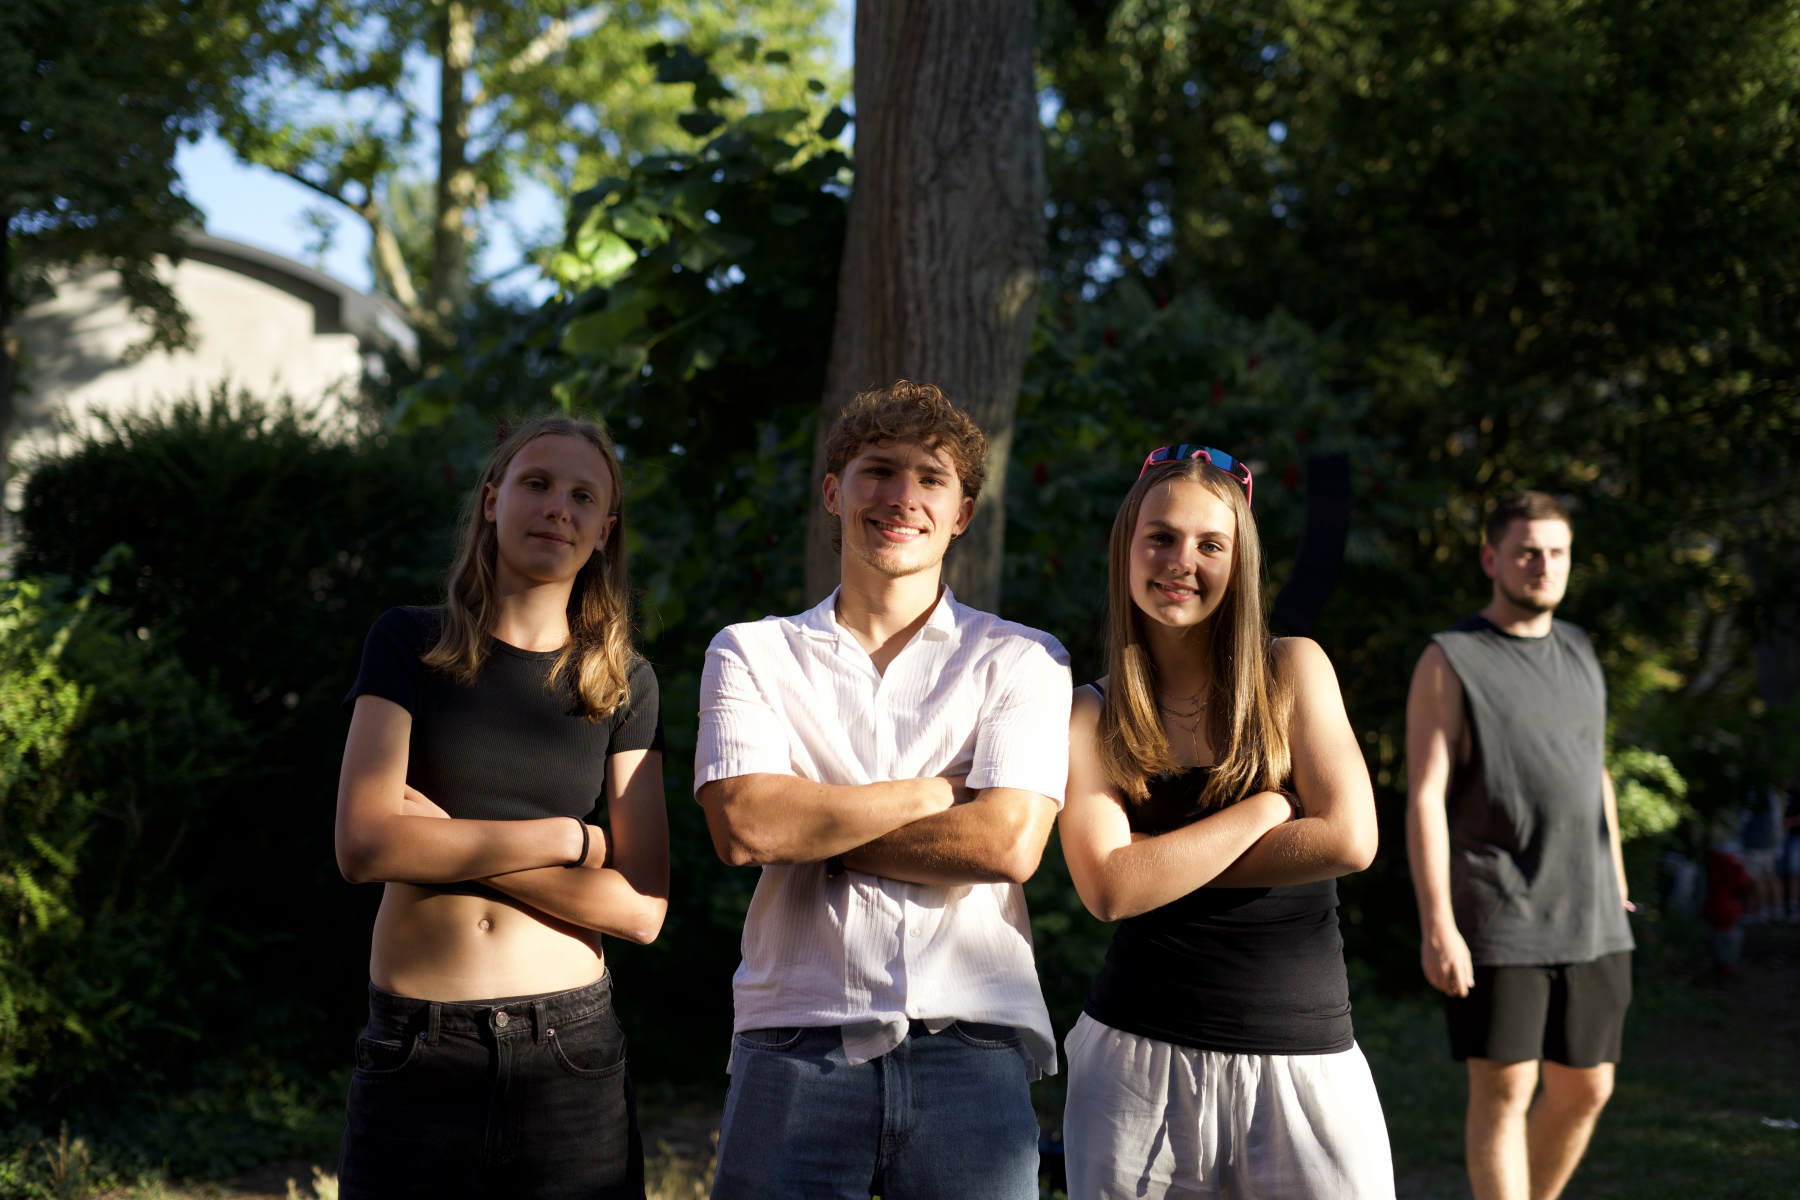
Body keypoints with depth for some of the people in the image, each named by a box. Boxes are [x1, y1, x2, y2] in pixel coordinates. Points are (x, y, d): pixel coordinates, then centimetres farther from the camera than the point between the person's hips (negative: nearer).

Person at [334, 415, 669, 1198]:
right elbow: (363, 845, -10)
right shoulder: (410, 647, 4)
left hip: (571, 1054, 1)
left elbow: (641, 908, -4)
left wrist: (451, 843, -9)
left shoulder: (624, 685, 7)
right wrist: (567, 838, -10)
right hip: (416, 1053, -1)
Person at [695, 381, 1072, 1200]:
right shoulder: (752, 654, 11)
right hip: (794, 1042, 1)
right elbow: (742, 826, -5)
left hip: (969, 1043, 0)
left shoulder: (1023, 663, 9)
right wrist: (937, 791, -3)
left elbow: (1006, 845, -6)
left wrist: (816, 832, -2)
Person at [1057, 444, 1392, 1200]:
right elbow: (1110, 888, -12)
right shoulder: (1089, 717, 2)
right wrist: (1267, 808, -9)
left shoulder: (1293, 671, 3)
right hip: (1140, 1061, 0)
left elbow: (1349, 840, -8)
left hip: (1304, 1064, 0)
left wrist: (1164, 860, -6)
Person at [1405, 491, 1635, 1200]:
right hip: (1496, 924, -6)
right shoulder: (1450, 662, -6)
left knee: (1584, 1089, 8)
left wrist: (1617, 890, 19)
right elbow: (1425, 798, -11)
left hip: (1590, 924, 6)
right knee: (1503, 1091, -5)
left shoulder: (1578, 653, 13)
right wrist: (1437, 925, -18)